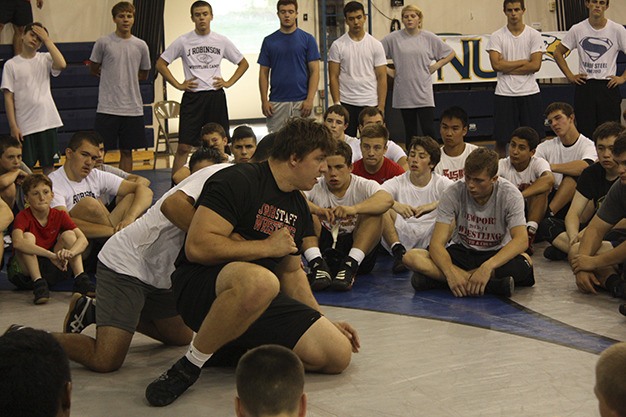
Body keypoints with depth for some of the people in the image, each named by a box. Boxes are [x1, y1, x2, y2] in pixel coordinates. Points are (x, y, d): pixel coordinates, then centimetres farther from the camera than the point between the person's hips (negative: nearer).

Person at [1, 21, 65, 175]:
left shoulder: (45, 59, 7)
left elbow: (61, 65, -16)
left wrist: (46, 39, -9)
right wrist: (13, 126, -9)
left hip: (47, 122, 2)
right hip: (24, 125, -2)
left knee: (48, 165, 8)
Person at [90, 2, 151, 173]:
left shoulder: (141, 46, 6)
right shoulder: (103, 42, -2)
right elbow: (93, 69, 10)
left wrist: (125, 78, 11)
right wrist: (112, 77, 12)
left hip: (132, 108, 3)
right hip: (107, 107, -3)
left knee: (127, 151, 10)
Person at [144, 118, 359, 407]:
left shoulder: (299, 206, 16)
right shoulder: (238, 181, -11)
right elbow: (197, 247, -21)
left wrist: (324, 323, 18)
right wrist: (266, 247, -14)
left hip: (261, 298, 8)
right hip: (199, 285, -8)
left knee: (339, 354, -9)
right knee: (260, 281, -43)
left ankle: (235, 349, 5)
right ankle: (189, 366, -22)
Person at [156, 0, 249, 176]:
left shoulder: (222, 41, 5)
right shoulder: (183, 41, 1)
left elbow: (243, 63, 15)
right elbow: (160, 64, 4)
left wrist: (229, 82, 2)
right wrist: (178, 85, -3)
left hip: (216, 96, 2)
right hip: (192, 97, -2)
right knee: (184, 147, -5)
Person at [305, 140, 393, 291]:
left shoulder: (363, 186, -5)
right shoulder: (316, 188, -1)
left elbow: (387, 200, -28)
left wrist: (354, 209, -45)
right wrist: (316, 209, -42)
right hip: (324, 249, 1)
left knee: (374, 212, -24)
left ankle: (350, 265, -36)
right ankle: (318, 264, -33)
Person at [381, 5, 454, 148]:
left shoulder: (429, 38, 2)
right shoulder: (393, 38, 0)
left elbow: (450, 53, 12)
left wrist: (435, 66, 3)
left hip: (424, 92, -1)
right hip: (404, 93, 1)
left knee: (428, 130, -6)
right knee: (410, 131, 8)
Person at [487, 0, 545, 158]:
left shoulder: (534, 35, 2)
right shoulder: (497, 36, 1)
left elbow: (535, 65, -8)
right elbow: (496, 65, -10)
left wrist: (507, 67, -10)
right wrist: (524, 62, -8)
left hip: (530, 92, 0)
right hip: (504, 94, 0)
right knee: (501, 139, 3)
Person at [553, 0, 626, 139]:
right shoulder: (577, 30, 2)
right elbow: (558, 53, 11)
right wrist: (569, 75, 4)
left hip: (608, 87, -1)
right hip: (584, 87, 1)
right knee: (585, 132, 2)